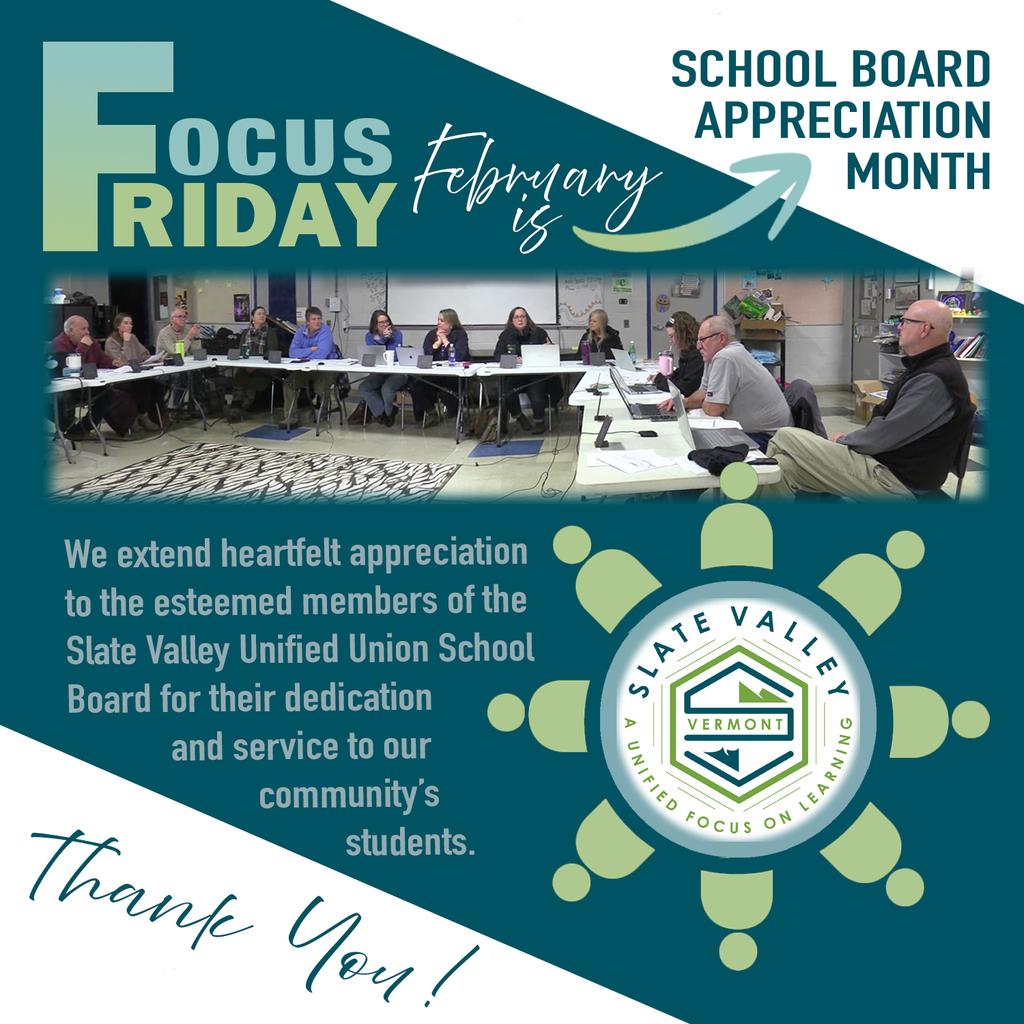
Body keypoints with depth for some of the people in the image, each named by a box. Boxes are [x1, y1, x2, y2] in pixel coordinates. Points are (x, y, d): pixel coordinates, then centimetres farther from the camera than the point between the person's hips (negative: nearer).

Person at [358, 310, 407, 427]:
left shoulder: (396, 333, -4)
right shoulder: (370, 336, 6)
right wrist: (383, 339, -12)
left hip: (397, 372, -4)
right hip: (379, 373, 4)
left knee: (386, 389, -32)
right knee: (363, 387, -20)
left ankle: (388, 413, -2)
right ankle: (383, 413, -10)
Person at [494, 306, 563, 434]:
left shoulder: (539, 333, 6)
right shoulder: (506, 335, 8)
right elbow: (498, 354, 0)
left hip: (536, 375, -1)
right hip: (514, 375, 1)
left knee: (535, 392, -29)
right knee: (507, 392, -27)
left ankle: (539, 421, 0)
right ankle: (519, 417, 3)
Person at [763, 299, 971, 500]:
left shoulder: (934, 381, -20)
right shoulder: (929, 367, 16)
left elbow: (885, 435, -21)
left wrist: (843, 441, -4)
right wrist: (851, 438, 9)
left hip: (895, 479, -11)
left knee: (786, 439, -14)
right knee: (785, 466, -1)